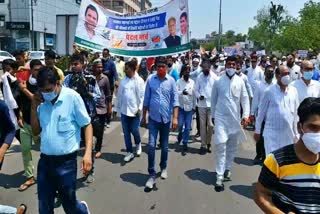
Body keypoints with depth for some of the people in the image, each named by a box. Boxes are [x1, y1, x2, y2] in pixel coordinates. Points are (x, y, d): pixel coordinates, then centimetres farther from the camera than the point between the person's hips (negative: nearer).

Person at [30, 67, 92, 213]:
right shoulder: (41, 101, 3)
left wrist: (88, 153, -17)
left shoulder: (72, 97, -11)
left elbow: (87, 125, -7)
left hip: (65, 161, -5)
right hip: (44, 160, 5)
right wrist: (34, 108, -5)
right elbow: (36, 131, 10)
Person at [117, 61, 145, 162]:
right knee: (126, 133, 7)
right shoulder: (123, 80, 5)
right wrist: (118, 107, 9)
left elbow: (142, 95, -7)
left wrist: (140, 108, -13)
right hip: (124, 110, 4)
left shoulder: (139, 80, -7)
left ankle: (138, 144, 34)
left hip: (135, 110, -4)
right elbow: (120, 95, 9)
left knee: (134, 130, 1)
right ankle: (130, 152, 19)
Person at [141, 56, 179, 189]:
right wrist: (143, 117, 6)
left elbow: (175, 100, -4)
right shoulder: (150, 80, -2)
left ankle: (163, 167, 35)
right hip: (153, 118, 0)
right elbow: (146, 99, 4)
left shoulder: (171, 81, -4)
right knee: (151, 145, -7)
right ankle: (152, 175, 1)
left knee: (164, 146, 13)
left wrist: (175, 118, -11)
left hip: (166, 118, 0)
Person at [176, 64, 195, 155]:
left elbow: (194, 95, 6)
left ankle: (185, 145, 9)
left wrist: (194, 107, 6)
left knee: (187, 127, 0)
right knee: (180, 124, -5)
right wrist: (182, 92, -31)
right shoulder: (178, 81, -2)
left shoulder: (192, 82, 2)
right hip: (181, 106, -1)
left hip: (189, 107, 1)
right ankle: (180, 134, 30)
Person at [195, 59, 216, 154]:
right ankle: (203, 145, 14)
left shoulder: (214, 77, -3)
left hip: (212, 104, -2)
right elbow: (196, 89, 7)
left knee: (210, 125, -2)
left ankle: (208, 143, 19)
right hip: (201, 104, 2)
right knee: (202, 125, 5)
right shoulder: (199, 77, 3)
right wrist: (198, 96, -13)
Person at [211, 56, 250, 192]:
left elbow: (245, 99, 0)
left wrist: (246, 115, -11)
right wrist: (212, 115, 9)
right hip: (221, 118, -2)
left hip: (235, 118, 2)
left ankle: (227, 169, 33)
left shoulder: (240, 81, 1)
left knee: (232, 147, 13)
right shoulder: (218, 81, 0)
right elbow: (213, 99, 7)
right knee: (221, 146, -7)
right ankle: (219, 177, -5)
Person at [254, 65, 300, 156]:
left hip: (288, 133, 4)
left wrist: (296, 133, 9)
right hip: (272, 133, -4)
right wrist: (257, 131, 1)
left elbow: (296, 113, 7)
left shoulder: (293, 91, 2)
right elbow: (261, 112, -3)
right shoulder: (269, 91, -9)